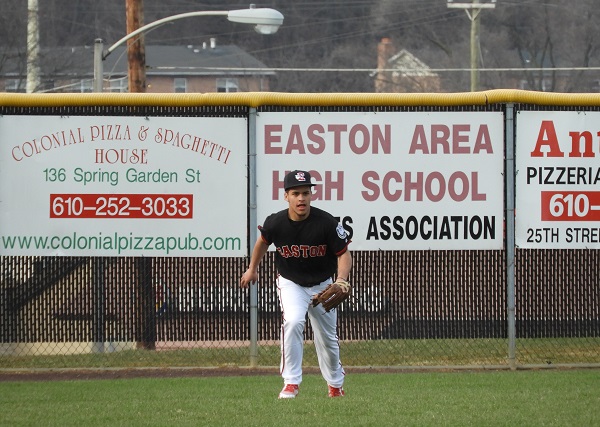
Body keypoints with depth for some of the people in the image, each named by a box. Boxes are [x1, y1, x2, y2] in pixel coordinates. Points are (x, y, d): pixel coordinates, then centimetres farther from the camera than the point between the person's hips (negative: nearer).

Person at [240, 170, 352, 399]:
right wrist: (252, 269, 18)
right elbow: (263, 241, 5)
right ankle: (291, 383, -21)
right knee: (293, 322, -27)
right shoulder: (275, 223, -18)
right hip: (290, 283, -1)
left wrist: (341, 280, -33)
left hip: (322, 285, 1)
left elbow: (343, 253, -15)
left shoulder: (326, 223, -24)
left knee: (327, 337, 12)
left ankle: (336, 385, 36)